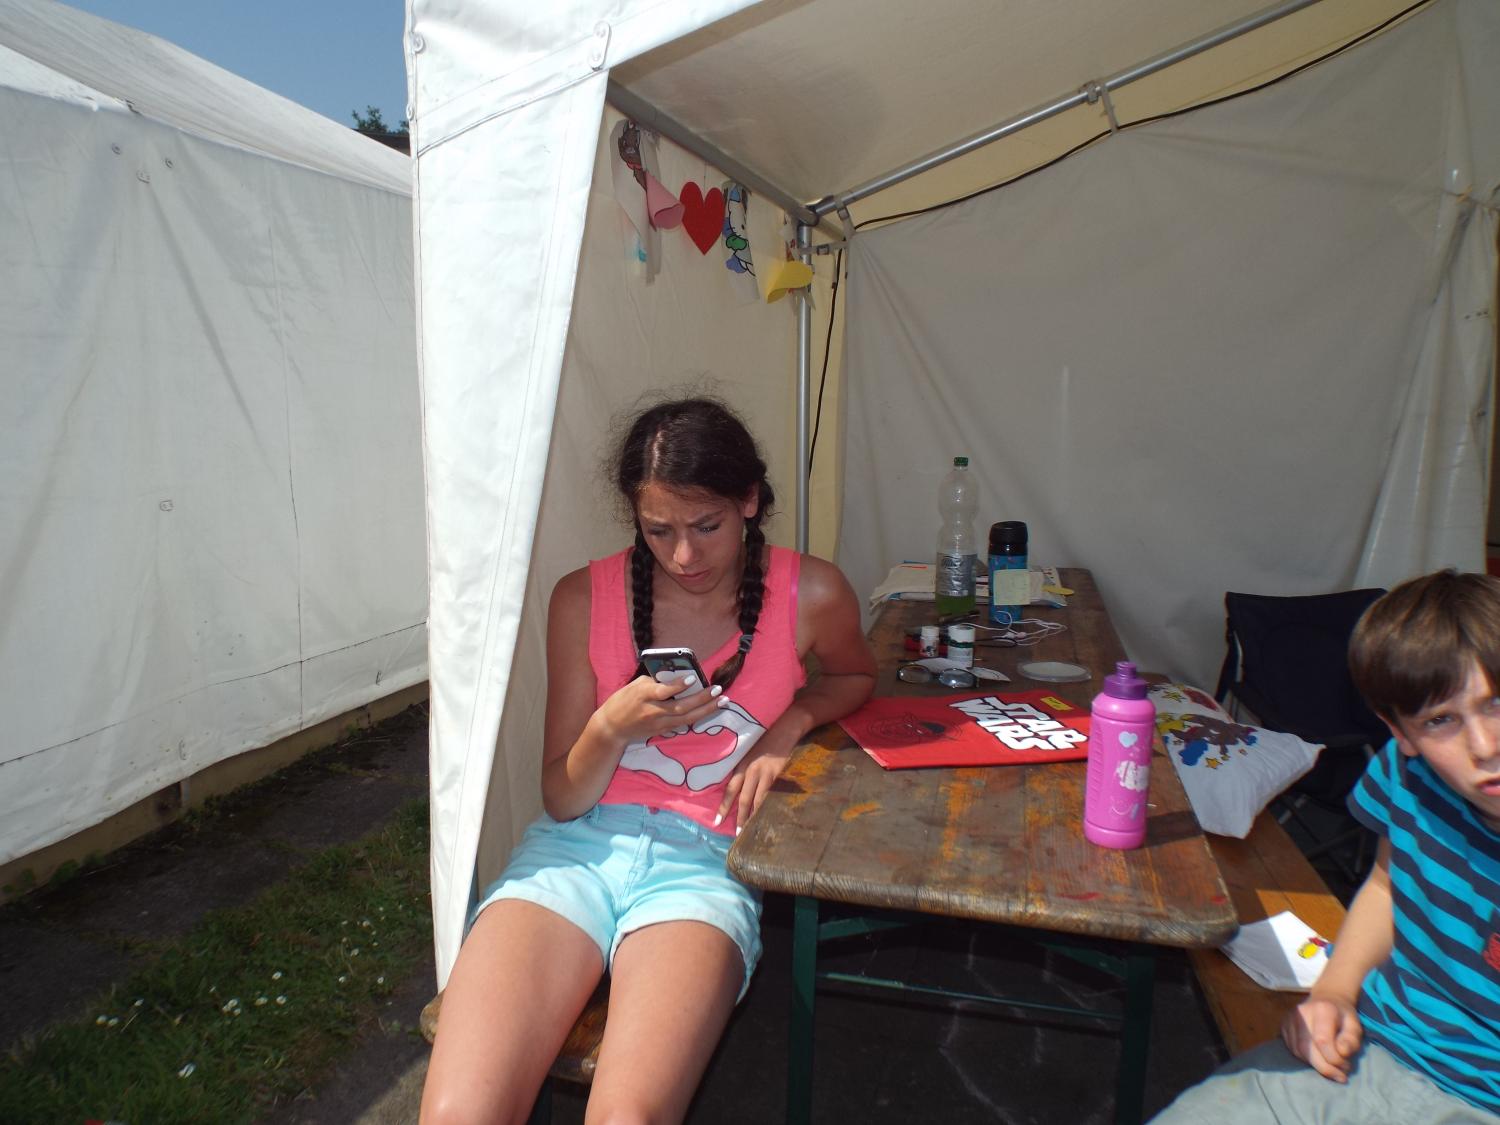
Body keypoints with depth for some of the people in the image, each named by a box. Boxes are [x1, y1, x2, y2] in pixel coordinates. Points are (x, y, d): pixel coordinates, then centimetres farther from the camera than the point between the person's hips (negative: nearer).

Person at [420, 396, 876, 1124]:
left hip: (706, 857, -1)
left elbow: (857, 678, 23)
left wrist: (794, 720, 0)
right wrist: (611, 728, -16)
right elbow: (560, 799, 7)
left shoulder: (810, 593, -1)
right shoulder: (584, 598, 2)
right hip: (580, 845, 2)